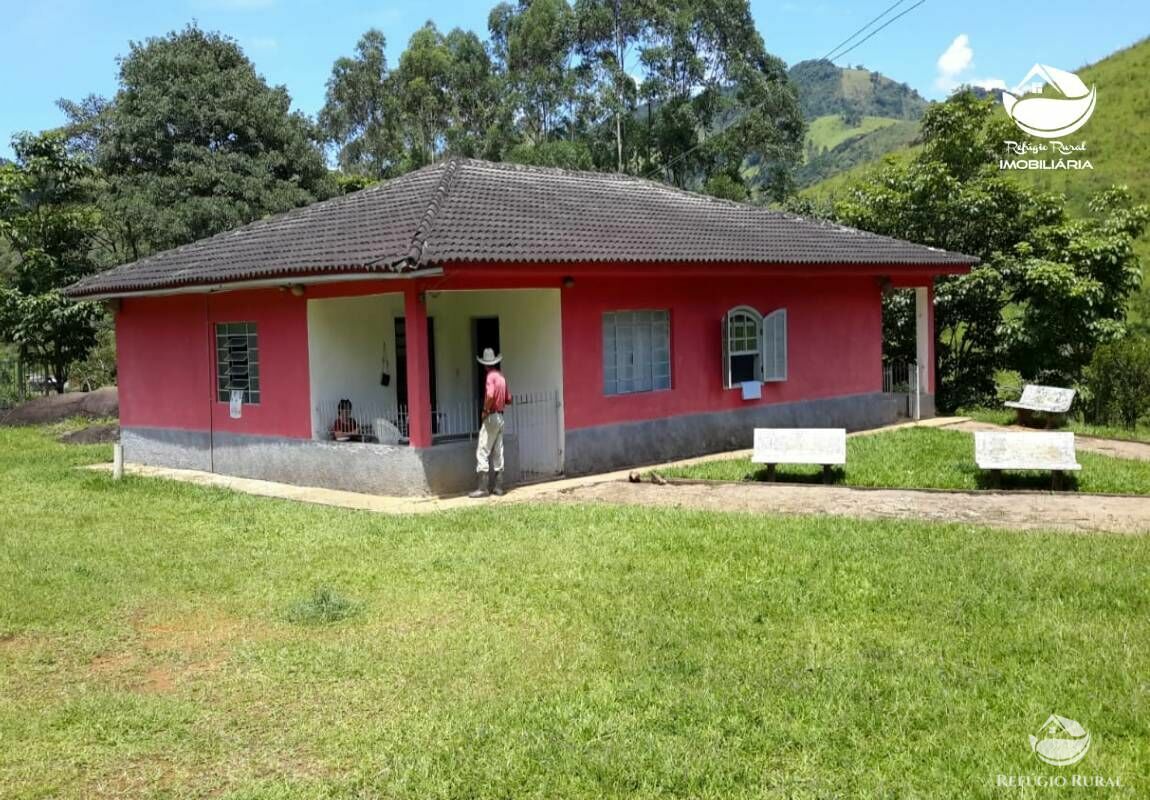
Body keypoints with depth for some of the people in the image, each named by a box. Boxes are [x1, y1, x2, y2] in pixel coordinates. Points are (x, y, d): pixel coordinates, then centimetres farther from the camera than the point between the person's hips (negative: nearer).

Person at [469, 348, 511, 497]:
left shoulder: (491, 376, -13)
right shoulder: (501, 377, 12)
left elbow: (490, 396, -28)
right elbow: (508, 399, 17)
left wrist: (485, 411, -15)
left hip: (491, 417, -9)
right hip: (500, 417, 9)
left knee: (482, 453, -7)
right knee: (498, 454, 10)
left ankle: (482, 488, -10)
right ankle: (498, 487, 12)